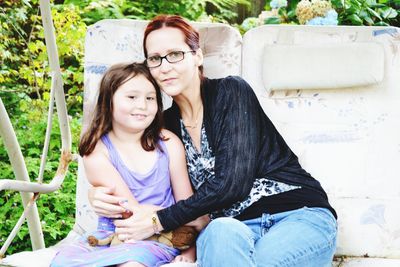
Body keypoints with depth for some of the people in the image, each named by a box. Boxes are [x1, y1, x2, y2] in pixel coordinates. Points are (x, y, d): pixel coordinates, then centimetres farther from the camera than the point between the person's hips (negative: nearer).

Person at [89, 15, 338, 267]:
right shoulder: (167, 123, 12)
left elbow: (232, 182, -14)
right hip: (236, 228, 3)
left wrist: (161, 220, -12)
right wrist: (102, 195, -6)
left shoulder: (231, 91, -3)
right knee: (220, 232, -37)